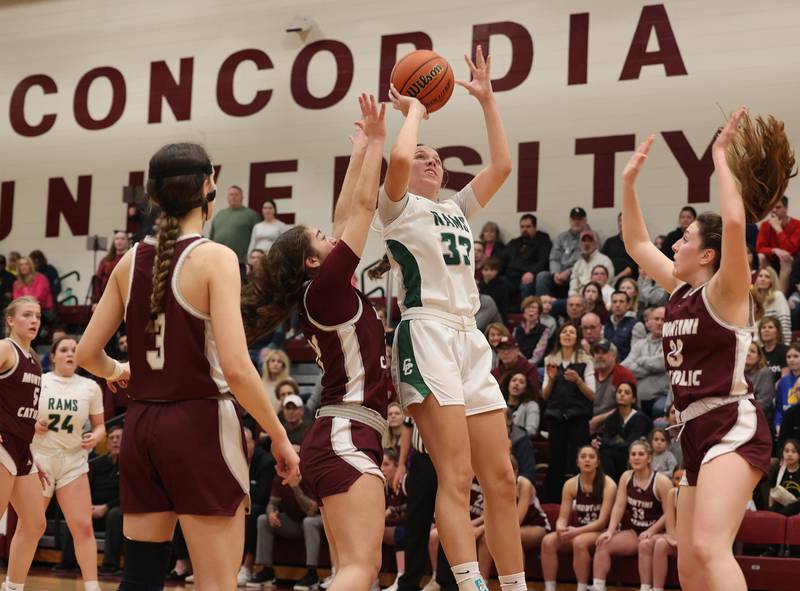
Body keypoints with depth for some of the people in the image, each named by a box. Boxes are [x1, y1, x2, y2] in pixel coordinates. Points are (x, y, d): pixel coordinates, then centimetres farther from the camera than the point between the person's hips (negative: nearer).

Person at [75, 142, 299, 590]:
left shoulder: (131, 261, 6)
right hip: (200, 423, -6)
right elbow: (236, 368, -19)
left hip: (142, 424, 6)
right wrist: (280, 438, -8)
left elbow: (87, 355, 10)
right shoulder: (215, 257, -11)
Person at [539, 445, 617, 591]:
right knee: (548, 540, -22)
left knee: (579, 541, -37)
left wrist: (576, 531, -28)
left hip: (601, 532, -5)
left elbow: (602, 521, -17)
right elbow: (563, 517, -1)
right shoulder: (570, 484, 0)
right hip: (578, 532, 5)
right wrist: (560, 528, -26)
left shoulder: (608, 484, -13)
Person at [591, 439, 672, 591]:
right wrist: (610, 531, -13)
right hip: (633, 532, 6)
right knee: (603, 544, -13)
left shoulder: (662, 481, -11)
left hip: (656, 533, -6)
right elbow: (619, 507, -1)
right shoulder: (626, 477, 5)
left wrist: (651, 531, -21)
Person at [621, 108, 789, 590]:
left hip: (734, 428, -9)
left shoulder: (725, 291, -7)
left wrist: (722, 157, -14)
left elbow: (734, 222, -25)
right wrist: (630, 182, 18)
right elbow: (637, 244, 26)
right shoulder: (681, 289, 14)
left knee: (709, 548, -28)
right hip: (698, 433, 9)